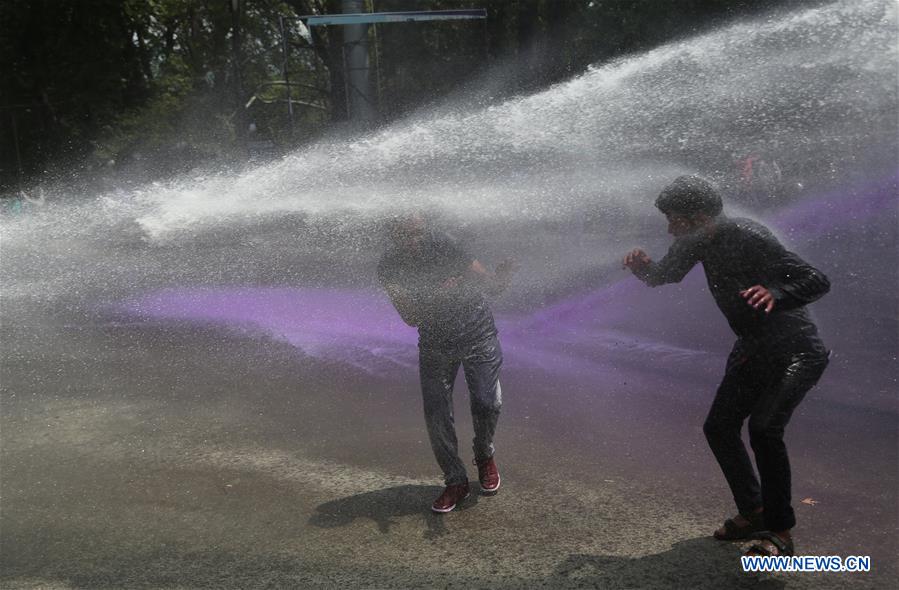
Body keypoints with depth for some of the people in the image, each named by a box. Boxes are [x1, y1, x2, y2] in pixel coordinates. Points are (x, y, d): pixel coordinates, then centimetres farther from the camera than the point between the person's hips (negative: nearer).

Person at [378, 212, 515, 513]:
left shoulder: (443, 244, -19)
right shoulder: (389, 267, -14)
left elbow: (490, 285, -16)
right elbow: (411, 317, -18)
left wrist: (502, 277, -39)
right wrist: (437, 295, -36)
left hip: (478, 335, -1)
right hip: (435, 345, 2)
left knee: (487, 403, -5)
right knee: (436, 416, -1)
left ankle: (485, 456, 28)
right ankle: (456, 482, 19)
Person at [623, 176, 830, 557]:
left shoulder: (748, 238, -27)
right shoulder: (696, 241, -3)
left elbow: (818, 282, -28)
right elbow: (666, 275, 11)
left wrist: (776, 293, -49)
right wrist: (644, 268, -12)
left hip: (796, 350, -8)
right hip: (753, 350, 9)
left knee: (764, 428, -23)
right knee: (719, 427, 8)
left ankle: (780, 532, -6)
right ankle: (752, 513, 26)